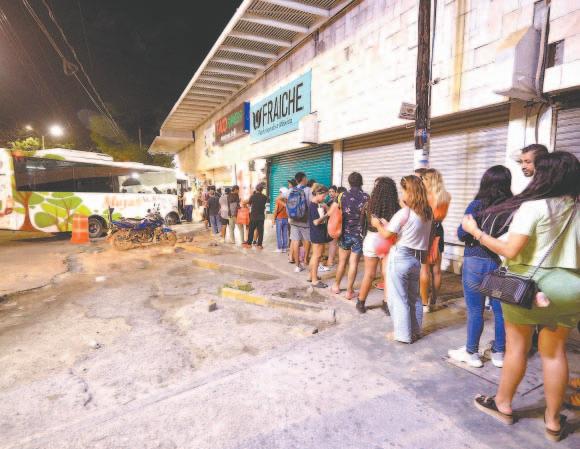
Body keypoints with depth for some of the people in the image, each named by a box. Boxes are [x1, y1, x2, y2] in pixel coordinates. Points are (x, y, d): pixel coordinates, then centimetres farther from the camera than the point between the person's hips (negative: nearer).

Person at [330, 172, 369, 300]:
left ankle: (336, 286, 31)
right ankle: (349, 291, 11)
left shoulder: (342, 196, -3)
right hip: (359, 234, -2)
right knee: (353, 263, 4)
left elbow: (330, 213, -3)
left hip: (345, 233, 2)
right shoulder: (366, 197, -7)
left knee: (342, 261, 16)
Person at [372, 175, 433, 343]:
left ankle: (403, 334, 15)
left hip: (400, 258, -7)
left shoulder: (404, 212, -17)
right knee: (414, 296, 19)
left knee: (398, 298, 6)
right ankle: (415, 331, 31)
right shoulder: (427, 213, 4)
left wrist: (378, 224, 8)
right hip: (416, 258, 7)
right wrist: (387, 224, 15)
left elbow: (387, 234, -12)